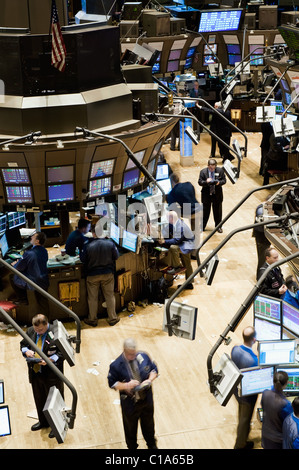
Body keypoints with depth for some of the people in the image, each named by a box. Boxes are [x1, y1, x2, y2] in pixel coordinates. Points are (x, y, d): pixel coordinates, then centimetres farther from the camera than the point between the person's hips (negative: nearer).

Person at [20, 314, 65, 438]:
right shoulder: (30, 331, -1)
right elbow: (23, 344, 14)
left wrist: (50, 360, -27)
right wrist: (26, 351, -8)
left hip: (52, 375, -6)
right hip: (35, 373, 6)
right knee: (39, 399, 22)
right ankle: (43, 422, 43)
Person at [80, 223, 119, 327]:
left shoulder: (87, 245, -18)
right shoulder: (110, 243, -13)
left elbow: (82, 260, -7)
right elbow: (116, 256, 0)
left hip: (92, 275, -1)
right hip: (108, 274, 1)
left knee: (92, 298, 13)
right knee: (110, 296, 14)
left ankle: (92, 320, 23)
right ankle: (112, 318, 21)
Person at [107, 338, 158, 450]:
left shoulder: (143, 356, -12)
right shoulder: (116, 365, -21)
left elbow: (154, 370, 2)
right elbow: (112, 383, -13)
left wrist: (150, 379, -18)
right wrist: (126, 385, -30)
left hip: (147, 399, 3)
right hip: (129, 402, -3)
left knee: (148, 423, 25)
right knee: (130, 427, 18)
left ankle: (152, 444, 51)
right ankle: (132, 447, 45)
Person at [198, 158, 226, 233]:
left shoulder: (220, 170, -5)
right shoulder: (203, 171, -7)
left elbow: (224, 180, -1)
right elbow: (200, 182, -8)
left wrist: (219, 182, -22)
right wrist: (206, 182, -28)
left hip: (217, 194, 1)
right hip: (206, 194, -1)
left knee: (217, 211, 10)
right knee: (205, 211, 8)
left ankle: (218, 226, 23)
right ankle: (202, 226, 20)